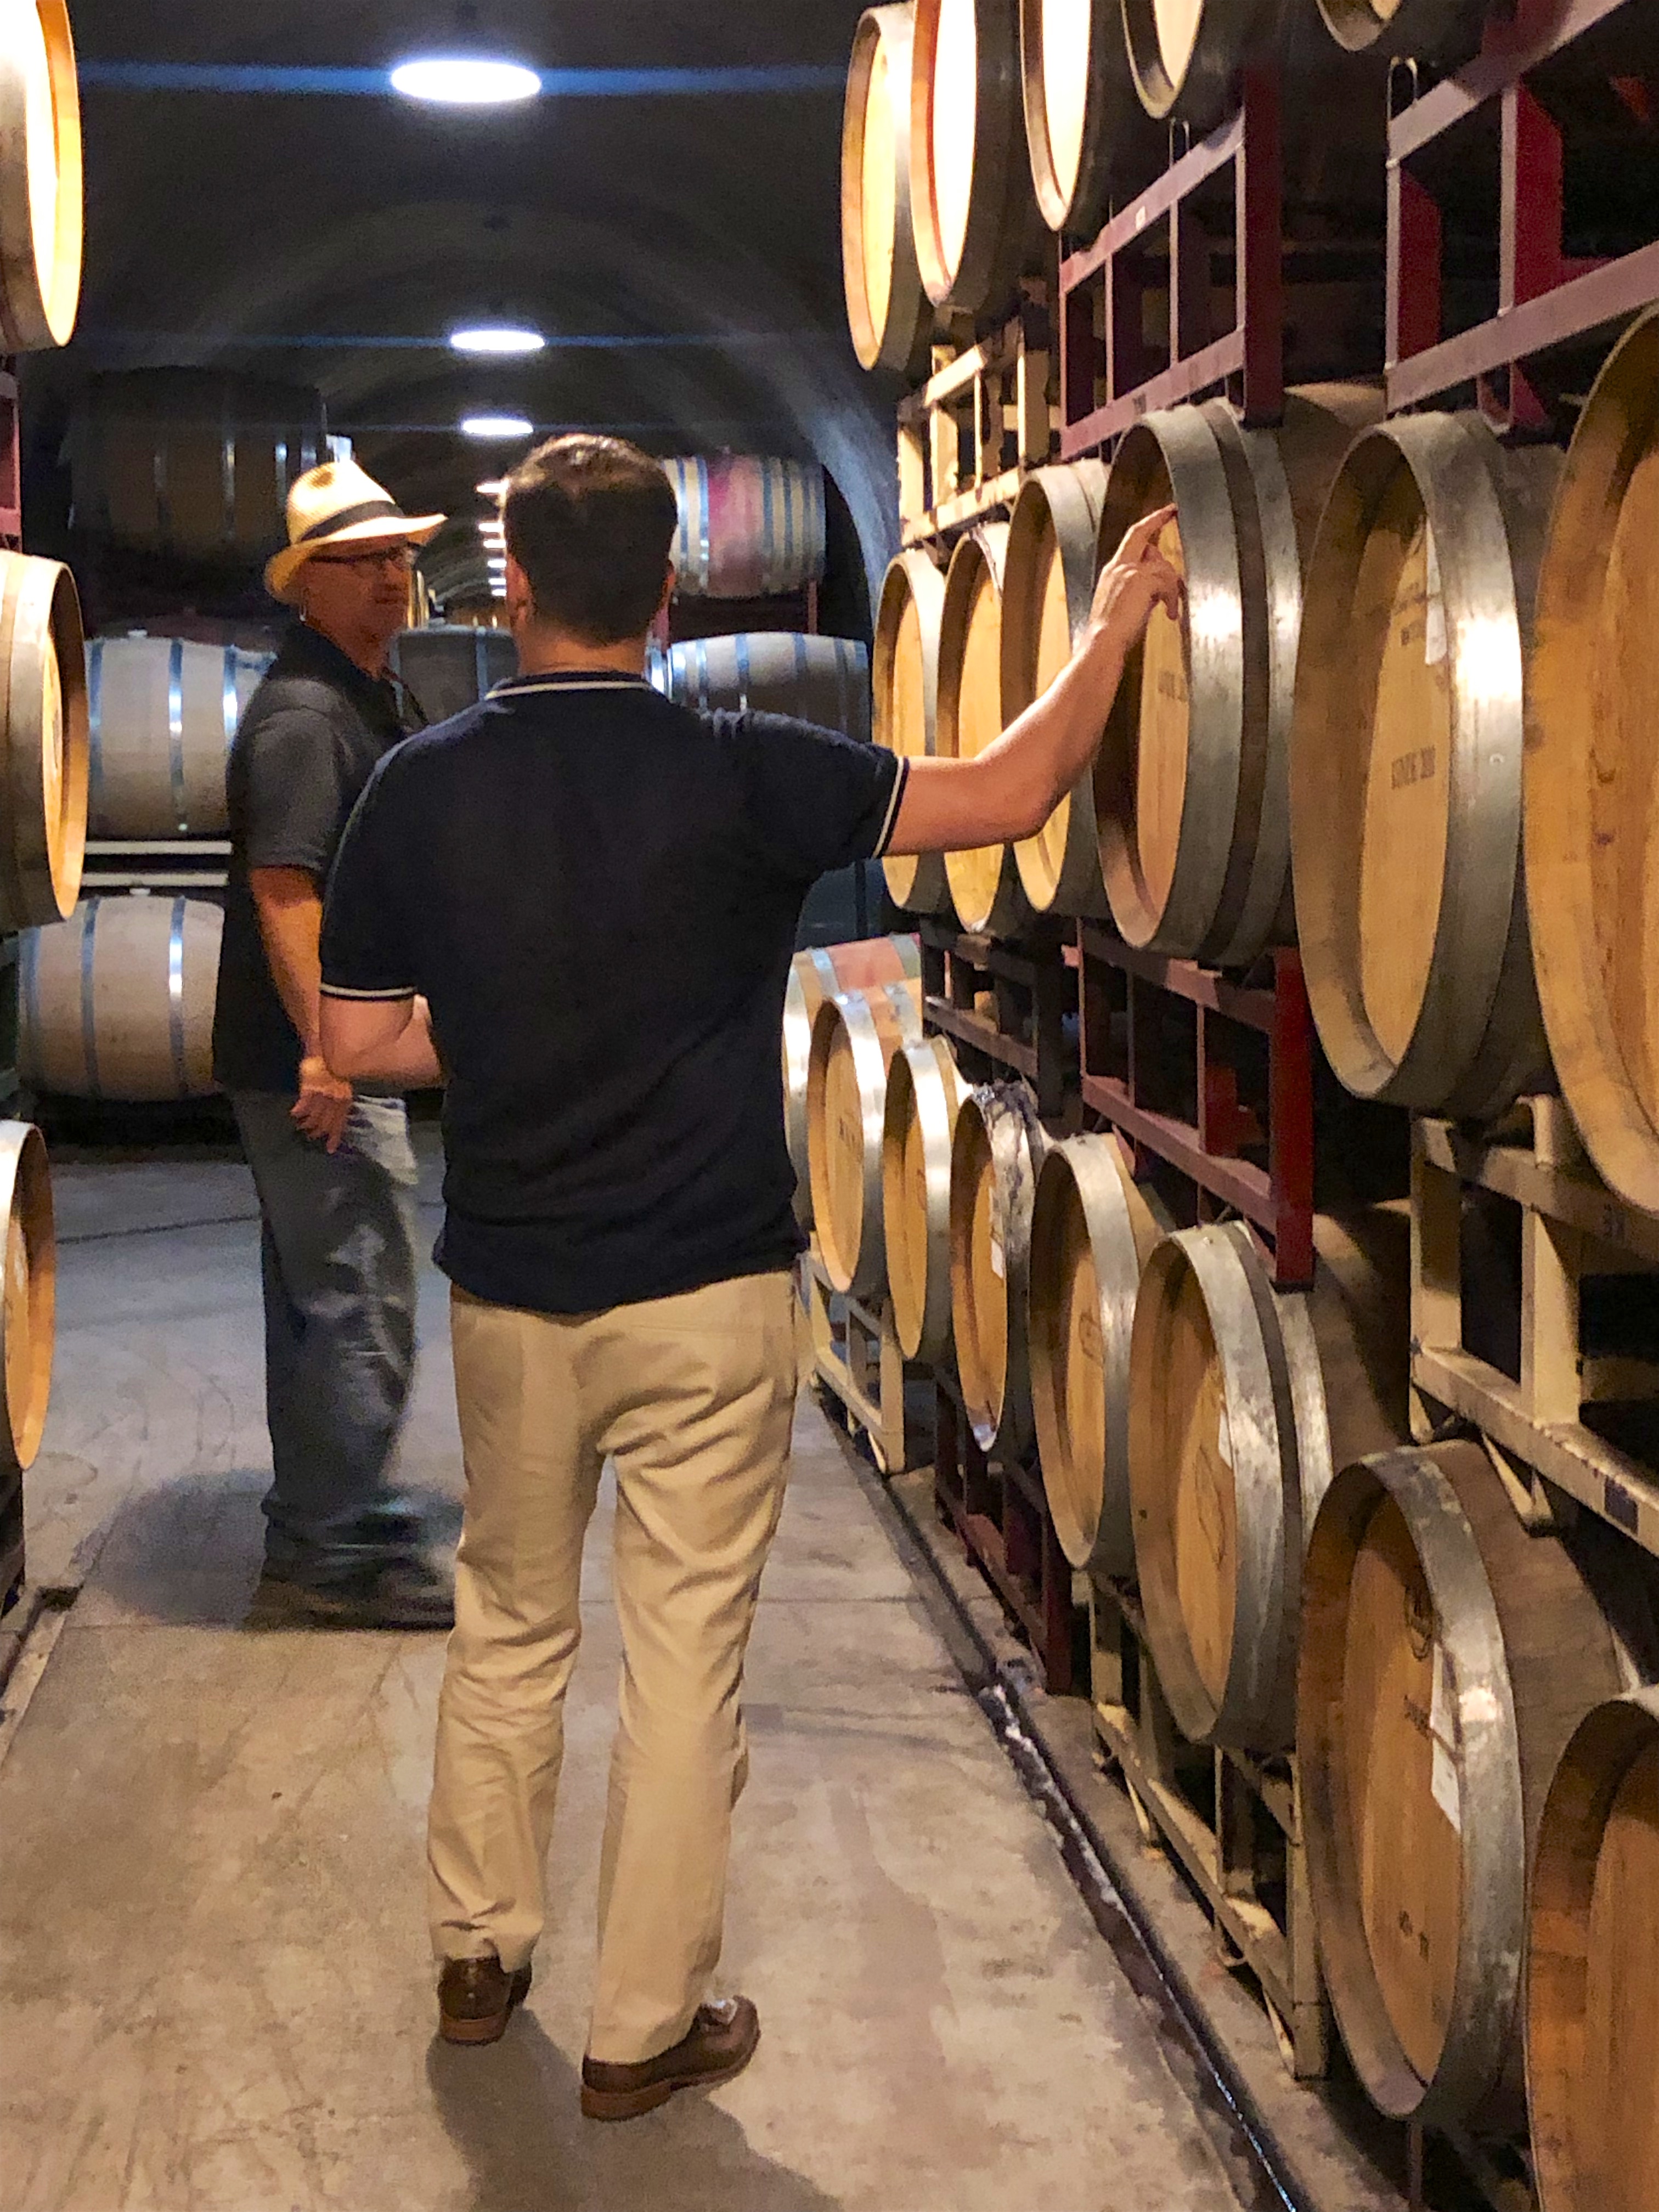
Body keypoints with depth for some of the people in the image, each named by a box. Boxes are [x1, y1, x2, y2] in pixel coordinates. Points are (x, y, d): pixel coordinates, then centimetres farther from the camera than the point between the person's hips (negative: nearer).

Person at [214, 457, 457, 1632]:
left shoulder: (370, 699, 17)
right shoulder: (305, 712, -16)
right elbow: (283, 886, -25)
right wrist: (324, 1051, -27)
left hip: (340, 1059, 11)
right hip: (317, 1065, -11)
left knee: (320, 1302, 17)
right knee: (362, 1304, -6)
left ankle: (314, 1542, 27)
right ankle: (352, 1555, 3)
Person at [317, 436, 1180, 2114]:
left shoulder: (419, 787, -6)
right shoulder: (737, 774, -14)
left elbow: (358, 1042, -1)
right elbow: (1010, 794, -9)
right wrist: (1114, 626, 5)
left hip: (509, 1292, 3)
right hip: (703, 1295, -3)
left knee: (507, 1628, 21)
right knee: (685, 1660, 7)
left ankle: (477, 1953, 34)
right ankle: (643, 2032, 17)